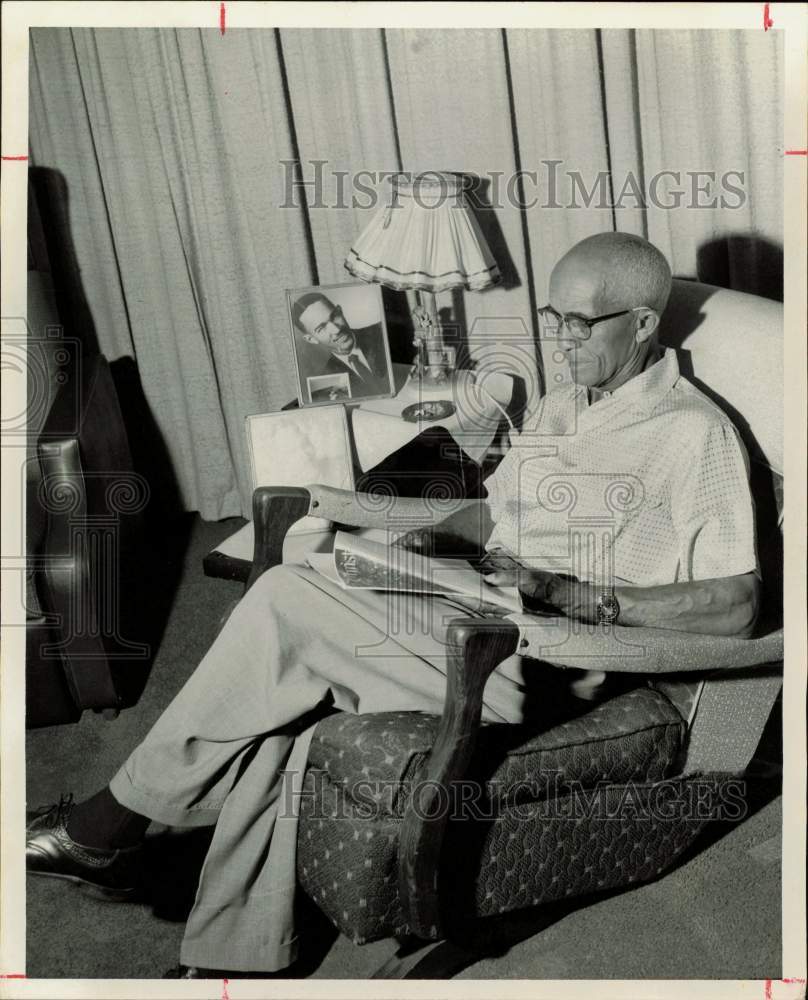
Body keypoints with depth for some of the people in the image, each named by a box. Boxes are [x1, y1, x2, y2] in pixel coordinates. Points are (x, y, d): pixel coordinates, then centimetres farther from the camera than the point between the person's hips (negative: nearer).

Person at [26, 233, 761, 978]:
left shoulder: (695, 433, -8)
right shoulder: (564, 406, 18)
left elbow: (736, 606, -16)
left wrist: (568, 592, -22)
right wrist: (434, 538, 4)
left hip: (535, 664, -8)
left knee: (286, 601, -19)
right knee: (275, 734, -12)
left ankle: (111, 825, -4)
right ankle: (236, 961, 2)